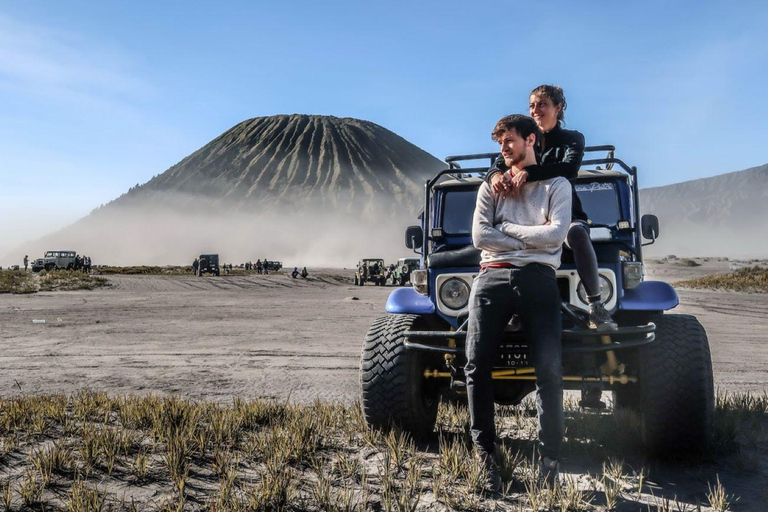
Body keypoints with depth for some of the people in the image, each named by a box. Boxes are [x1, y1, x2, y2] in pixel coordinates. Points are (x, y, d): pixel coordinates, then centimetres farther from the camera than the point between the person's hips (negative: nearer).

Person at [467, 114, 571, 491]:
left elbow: (555, 234, -4)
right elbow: (480, 237, 4)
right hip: (492, 278, 2)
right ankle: (485, 453, 1)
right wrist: (532, 240, -1)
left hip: (538, 279, -2)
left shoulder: (557, 185, 14)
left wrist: (506, 227, 1)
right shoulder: (490, 187, 20)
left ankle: (549, 459, -3)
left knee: (549, 370, -12)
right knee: (476, 365, -9)